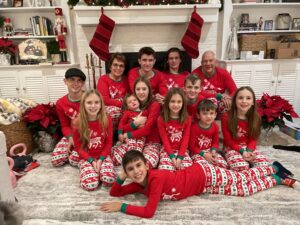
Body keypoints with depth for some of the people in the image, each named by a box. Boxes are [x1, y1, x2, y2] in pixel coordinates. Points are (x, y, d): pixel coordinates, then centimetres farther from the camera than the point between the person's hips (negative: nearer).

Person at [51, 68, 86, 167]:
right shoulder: (60, 103, 0)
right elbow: (65, 125, 6)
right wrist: (70, 138, -15)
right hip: (72, 135, 4)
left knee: (75, 160, -22)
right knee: (56, 160, -10)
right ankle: (72, 148, 17)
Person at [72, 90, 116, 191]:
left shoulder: (107, 120, -7)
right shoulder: (78, 123, -10)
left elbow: (109, 143, -1)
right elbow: (78, 147, -4)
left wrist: (100, 159, -13)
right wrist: (92, 161, -14)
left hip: (103, 156, 1)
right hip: (86, 158, 0)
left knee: (109, 180, -25)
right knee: (90, 184, -25)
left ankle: (99, 168, 7)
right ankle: (92, 170, 8)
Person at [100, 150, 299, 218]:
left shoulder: (156, 178, -34)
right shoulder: (139, 184, -9)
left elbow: (149, 212, -37)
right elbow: (115, 193, -4)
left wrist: (121, 207, -31)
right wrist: (121, 177, -22)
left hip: (206, 174, -6)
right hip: (197, 173, 6)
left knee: (245, 184, 9)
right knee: (243, 179, 21)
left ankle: (281, 179, 32)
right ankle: (275, 168, 40)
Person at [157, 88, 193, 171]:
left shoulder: (187, 119, 0)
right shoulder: (161, 119, -4)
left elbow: (185, 139, -4)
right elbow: (164, 140, -6)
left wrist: (180, 157, -13)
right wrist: (172, 156, -15)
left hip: (182, 151, 1)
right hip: (167, 150, -1)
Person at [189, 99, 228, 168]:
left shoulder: (215, 126, -2)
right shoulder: (194, 127, -17)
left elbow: (215, 142, 7)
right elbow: (192, 146, -12)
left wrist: (213, 151, -14)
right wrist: (204, 154, -20)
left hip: (210, 151, 5)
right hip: (197, 152, -4)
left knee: (224, 164, -13)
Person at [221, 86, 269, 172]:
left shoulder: (255, 117, -1)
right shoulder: (226, 117, -13)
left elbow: (253, 139, 2)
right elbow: (228, 140, -9)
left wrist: (249, 151, -18)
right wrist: (242, 151, -21)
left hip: (249, 148, 4)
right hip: (232, 148, -4)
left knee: (264, 164, -21)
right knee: (241, 167, -31)